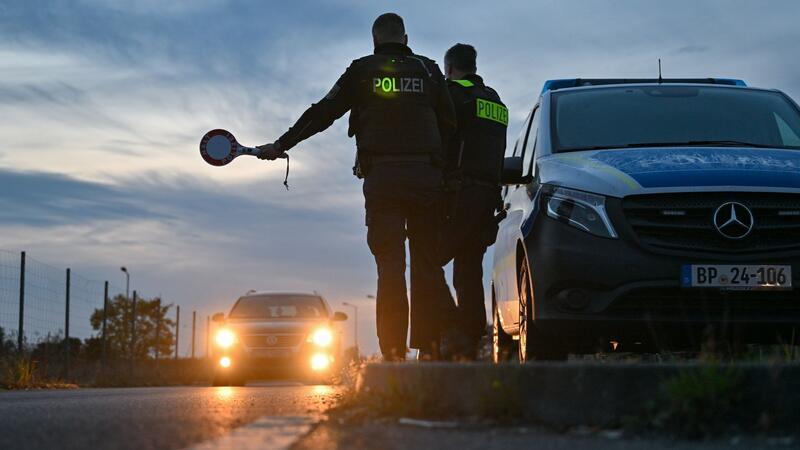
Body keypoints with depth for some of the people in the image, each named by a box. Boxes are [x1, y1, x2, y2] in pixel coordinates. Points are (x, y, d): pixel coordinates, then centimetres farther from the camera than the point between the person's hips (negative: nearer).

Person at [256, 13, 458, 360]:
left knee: (390, 263, -3)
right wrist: (443, 166, 24)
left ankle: (393, 351, -9)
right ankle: (432, 345, -1)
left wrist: (281, 145, 16)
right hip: (426, 176, 2)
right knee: (427, 261, 5)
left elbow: (322, 113, 9)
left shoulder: (362, 71, 8)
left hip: (381, 178, -1)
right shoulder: (428, 70, 13)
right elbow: (450, 125, 11)